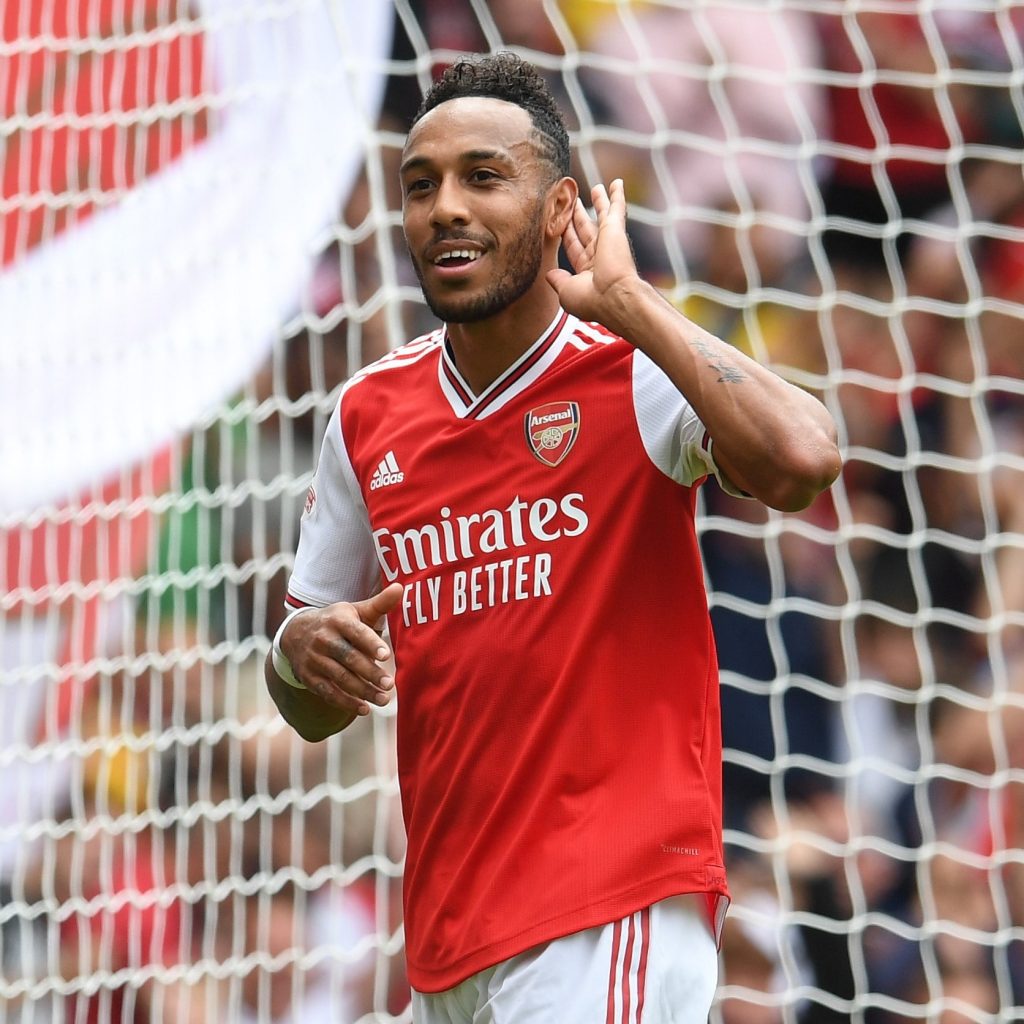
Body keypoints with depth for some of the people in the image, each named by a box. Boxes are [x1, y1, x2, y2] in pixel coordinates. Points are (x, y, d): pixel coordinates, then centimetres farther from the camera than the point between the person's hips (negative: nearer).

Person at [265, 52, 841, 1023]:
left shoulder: (636, 375, -7)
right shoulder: (369, 414, 8)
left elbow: (801, 461, -29)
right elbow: (312, 712, 16)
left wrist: (626, 299, -19)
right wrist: (304, 654, -8)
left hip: (613, 915, -6)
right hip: (445, 938, 6)